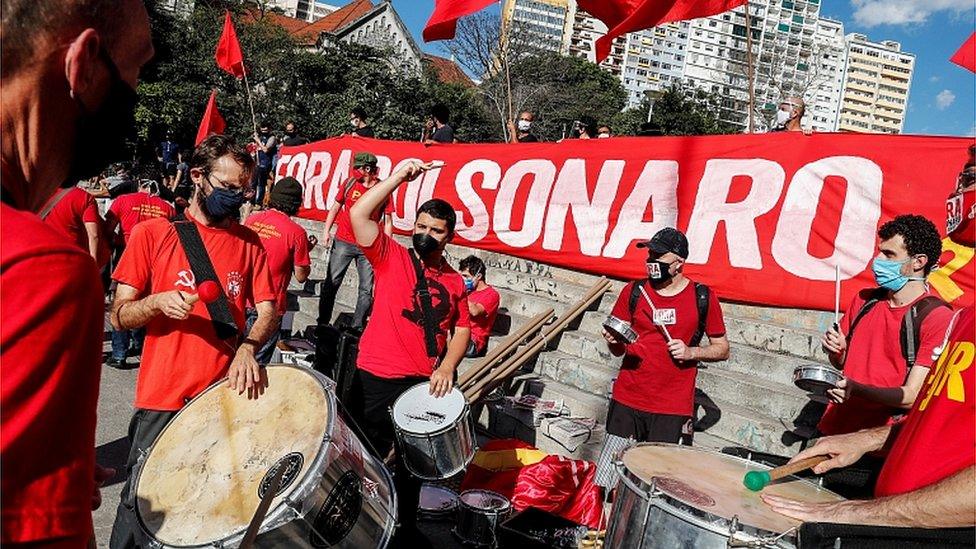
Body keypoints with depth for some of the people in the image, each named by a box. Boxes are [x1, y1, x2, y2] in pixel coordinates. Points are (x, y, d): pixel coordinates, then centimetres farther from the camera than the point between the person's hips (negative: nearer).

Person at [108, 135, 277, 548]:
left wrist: (247, 347, -17)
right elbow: (119, 317, 1)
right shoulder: (152, 234, 0)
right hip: (163, 398, -2)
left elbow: (268, 312, 3)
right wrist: (158, 301, -19)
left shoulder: (249, 242, 7)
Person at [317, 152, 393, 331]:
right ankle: (322, 323, 14)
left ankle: (357, 327, 15)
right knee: (331, 283, 3)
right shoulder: (350, 183, 0)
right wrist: (326, 230, 3)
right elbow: (336, 207, 11)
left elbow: (388, 221, 2)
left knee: (367, 289, 3)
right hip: (343, 242, 1)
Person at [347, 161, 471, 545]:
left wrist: (447, 367, -9)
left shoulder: (455, 282, 7)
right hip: (377, 380, -4)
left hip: (426, 383, 4)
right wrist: (399, 177, -15)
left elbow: (461, 330, 8)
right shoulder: (391, 257, -2)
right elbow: (358, 214, -14)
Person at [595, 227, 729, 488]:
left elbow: (722, 349, 9)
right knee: (607, 486, 4)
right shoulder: (634, 291, 5)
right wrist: (614, 341, -11)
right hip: (627, 401, 2)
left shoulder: (702, 297, 1)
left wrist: (691, 352, -9)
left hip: (673, 408, -2)